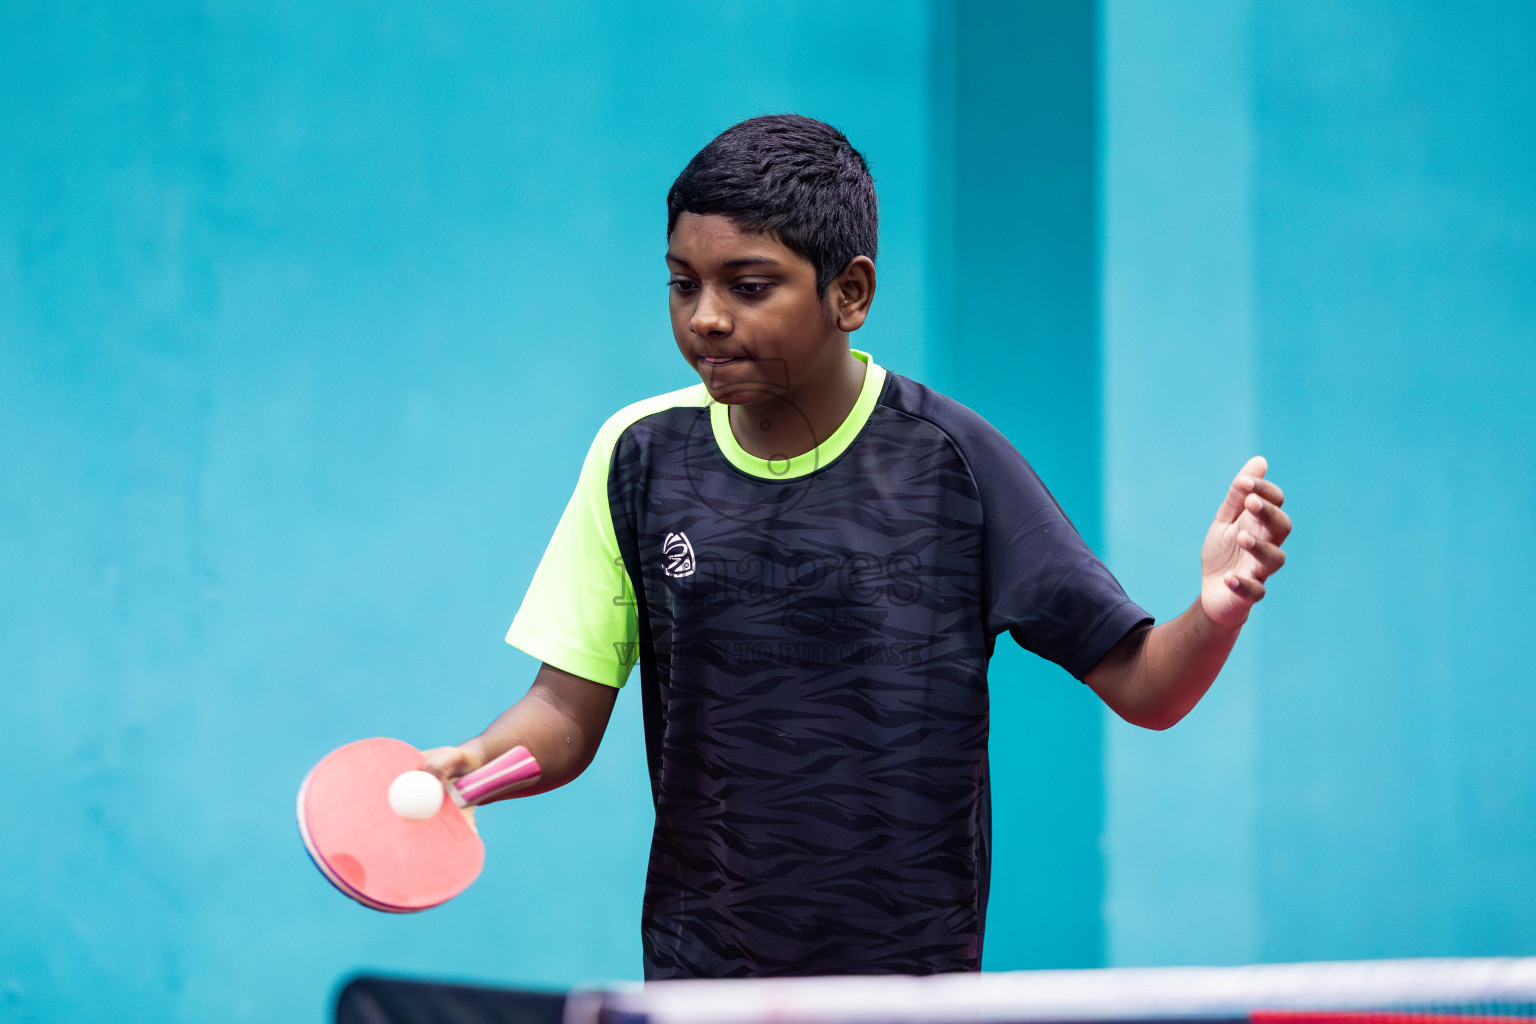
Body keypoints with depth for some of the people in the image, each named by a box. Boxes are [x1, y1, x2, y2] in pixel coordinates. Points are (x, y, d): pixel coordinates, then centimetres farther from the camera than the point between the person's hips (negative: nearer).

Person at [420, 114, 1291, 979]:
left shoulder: (951, 459, -9)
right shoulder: (640, 456, -2)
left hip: (914, 975, -2)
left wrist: (1215, 614, -28)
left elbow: (1141, 687, -9)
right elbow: (570, 710, 2)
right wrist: (477, 761, -18)